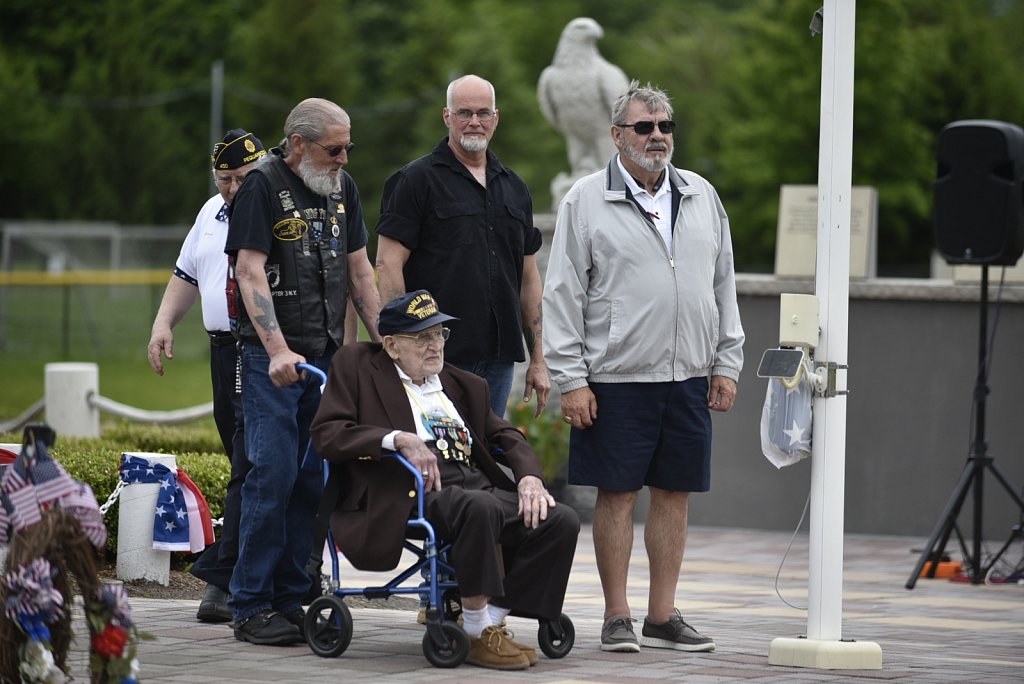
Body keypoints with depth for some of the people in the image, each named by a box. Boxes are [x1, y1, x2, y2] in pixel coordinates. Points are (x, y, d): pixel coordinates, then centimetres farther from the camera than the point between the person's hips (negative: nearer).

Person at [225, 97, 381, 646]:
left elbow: (358, 270, 19)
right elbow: (250, 272, -15)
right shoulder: (262, 186, -8)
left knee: (312, 479, 5)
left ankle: (293, 600, 11)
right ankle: (251, 606, -4)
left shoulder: (342, 188, 13)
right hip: (271, 357, -6)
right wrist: (277, 349, -25)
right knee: (273, 473, -10)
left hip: (326, 354, 6)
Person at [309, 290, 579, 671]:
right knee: (479, 507, -38)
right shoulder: (357, 366, 11)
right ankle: (477, 635, -25)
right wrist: (398, 439, -16)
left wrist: (529, 476, 0)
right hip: (415, 492, -6)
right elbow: (326, 433, -1)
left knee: (561, 521, -18)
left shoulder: (464, 386, 28)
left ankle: (489, 623, -13)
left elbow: (507, 437, 23)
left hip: (477, 484, 6)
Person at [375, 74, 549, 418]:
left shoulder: (514, 187, 16)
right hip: (438, 359, -6)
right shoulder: (416, 180, -2)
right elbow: (388, 265, -8)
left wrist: (538, 360, 14)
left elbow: (528, 277, 18)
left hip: (499, 358, 6)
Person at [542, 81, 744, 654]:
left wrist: (727, 364, 8)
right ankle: (617, 617, 9)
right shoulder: (586, 201, 0)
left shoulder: (703, 197, 12)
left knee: (675, 494, 7)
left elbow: (724, 286, 15)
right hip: (617, 378, -4)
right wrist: (571, 379, -8)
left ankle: (663, 615, 15)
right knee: (617, 494, 0)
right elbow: (564, 295, -2)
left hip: (689, 378, 4)